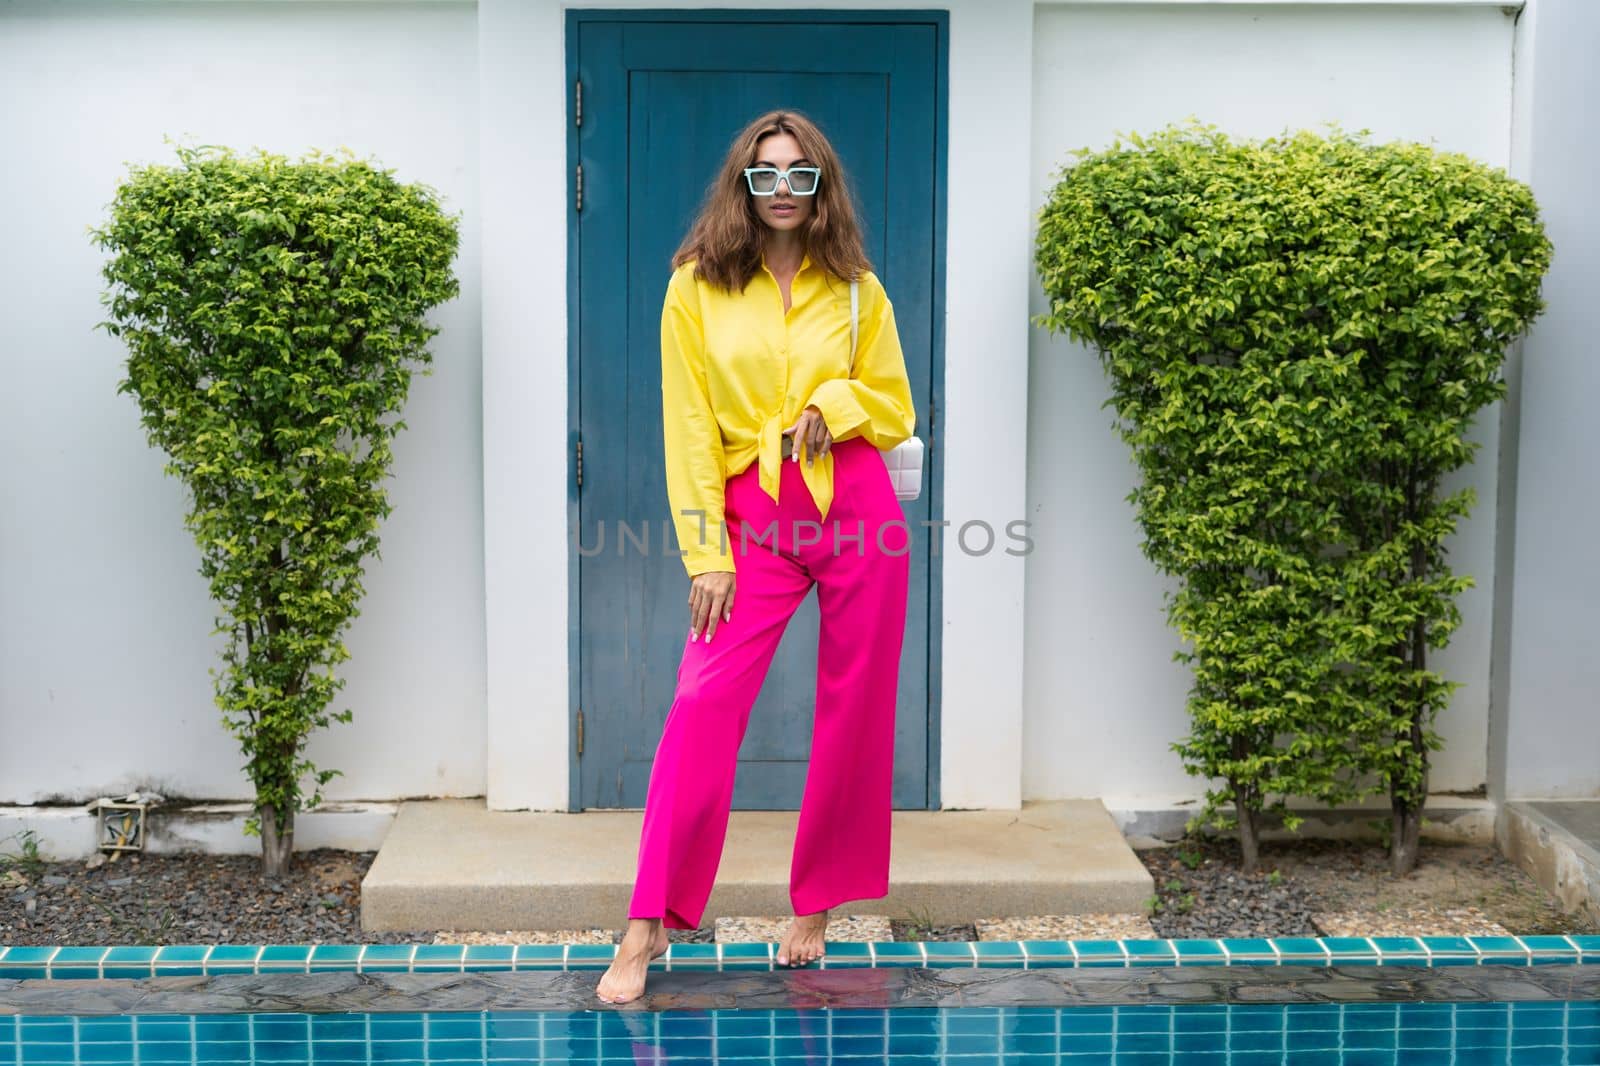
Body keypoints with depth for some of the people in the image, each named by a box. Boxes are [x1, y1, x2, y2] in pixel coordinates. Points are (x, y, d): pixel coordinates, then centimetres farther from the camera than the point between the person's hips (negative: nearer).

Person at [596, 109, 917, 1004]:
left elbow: (897, 409, 13)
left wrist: (836, 401, -9)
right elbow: (689, 427, -1)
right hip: (753, 517, -2)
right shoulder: (696, 288, 2)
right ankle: (650, 924, -6)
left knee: (854, 715, 5)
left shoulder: (858, 290, 7)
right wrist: (706, 555, -7)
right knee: (704, 704, -12)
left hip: (858, 509, 2)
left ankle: (816, 909, 20)